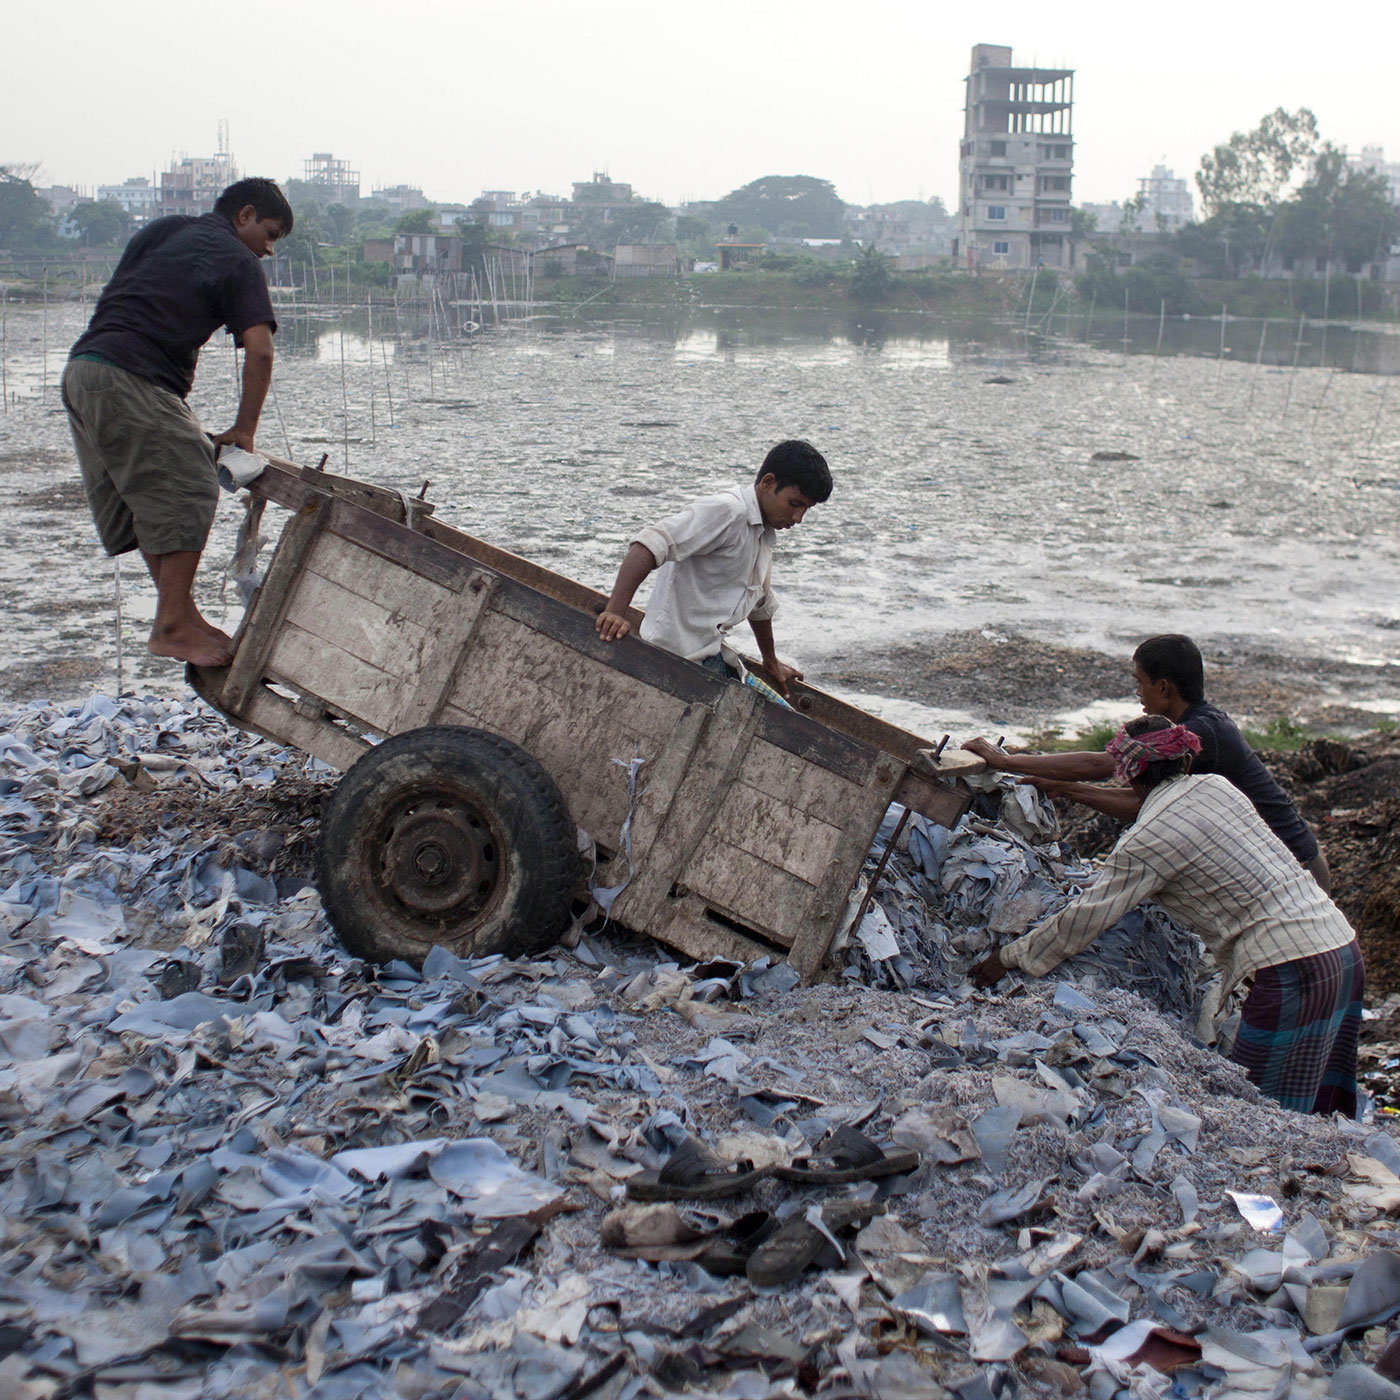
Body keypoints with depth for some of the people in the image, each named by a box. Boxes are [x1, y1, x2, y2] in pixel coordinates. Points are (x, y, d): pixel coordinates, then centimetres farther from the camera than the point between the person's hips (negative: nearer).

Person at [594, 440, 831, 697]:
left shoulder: (763, 535, 16)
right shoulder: (726, 511, -15)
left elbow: (760, 603, 33)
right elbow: (649, 546, -28)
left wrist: (771, 662, 45)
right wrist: (615, 612, -39)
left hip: (714, 657, 10)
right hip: (679, 654, -10)